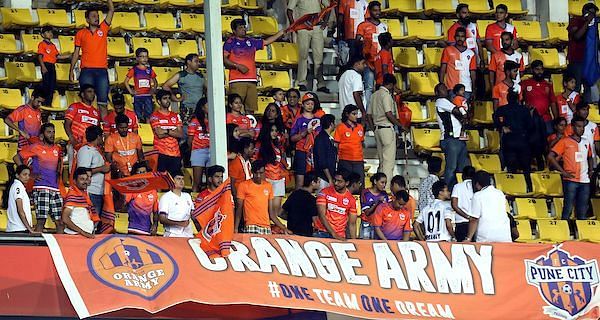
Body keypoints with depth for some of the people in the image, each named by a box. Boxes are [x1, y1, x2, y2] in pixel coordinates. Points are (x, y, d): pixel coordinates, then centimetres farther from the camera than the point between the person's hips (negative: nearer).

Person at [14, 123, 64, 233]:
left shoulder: (58, 149, 15)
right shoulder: (35, 147, 0)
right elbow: (16, 158, 1)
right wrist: (30, 175, -4)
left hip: (55, 189, 6)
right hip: (41, 188, -6)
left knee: (60, 221, 2)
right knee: (41, 220, -10)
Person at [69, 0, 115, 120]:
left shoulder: (103, 29, 11)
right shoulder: (81, 33, 9)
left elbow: (111, 10, 7)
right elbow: (76, 52, 11)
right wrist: (71, 70, 6)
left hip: (102, 70, 1)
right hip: (86, 71, -1)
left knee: (103, 101, 0)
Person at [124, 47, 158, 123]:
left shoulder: (149, 70, 8)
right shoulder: (134, 70, 1)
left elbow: (155, 82, 19)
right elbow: (126, 81, 3)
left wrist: (153, 90, 2)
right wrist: (130, 91, -5)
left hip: (148, 96, 2)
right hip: (138, 96, -2)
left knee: (148, 114, -2)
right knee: (138, 115, 2)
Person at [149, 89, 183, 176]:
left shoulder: (176, 116, 15)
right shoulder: (155, 116, 2)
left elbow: (181, 134, 4)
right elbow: (159, 134, -11)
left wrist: (166, 131, -6)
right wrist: (173, 132, -2)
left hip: (175, 154, 4)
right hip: (161, 153, -4)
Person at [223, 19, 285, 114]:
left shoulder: (251, 42, 22)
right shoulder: (230, 42, 5)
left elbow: (267, 41, 30)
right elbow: (223, 59, -4)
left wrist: (282, 32, 29)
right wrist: (238, 66, -13)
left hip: (251, 80, 6)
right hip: (237, 81, -6)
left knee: (250, 109, 2)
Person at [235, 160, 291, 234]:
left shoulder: (268, 186, 15)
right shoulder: (243, 185, 3)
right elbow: (239, 209, 3)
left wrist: (283, 228, 14)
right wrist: (235, 229, -8)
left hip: (266, 228, 4)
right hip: (251, 228, -4)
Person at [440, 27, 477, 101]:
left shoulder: (471, 53, 10)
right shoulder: (448, 50, 5)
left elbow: (472, 72, 11)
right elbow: (443, 69, 3)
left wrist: (474, 90, 4)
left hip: (466, 89, 2)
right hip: (451, 88, -2)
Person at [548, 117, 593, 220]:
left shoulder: (586, 142, 14)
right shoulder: (565, 141, -2)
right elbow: (550, 156, -7)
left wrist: (590, 170, 13)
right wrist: (563, 172, -10)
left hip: (585, 181, 5)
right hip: (570, 180, -5)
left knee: (582, 212, 7)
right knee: (568, 209, -6)